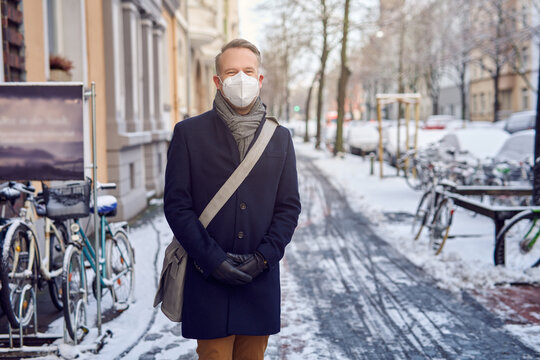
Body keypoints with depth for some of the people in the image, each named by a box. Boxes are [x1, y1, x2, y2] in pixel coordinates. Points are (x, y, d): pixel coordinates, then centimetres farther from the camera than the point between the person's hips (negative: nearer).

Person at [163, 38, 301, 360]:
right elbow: (177, 205, -3)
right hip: (208, 281, -2)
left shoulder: (280, 138, 8)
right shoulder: (189, 133, 0)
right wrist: (213, 260, -11)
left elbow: (289, 207, 7)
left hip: (261, 279, 3)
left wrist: (262, 257, -7)